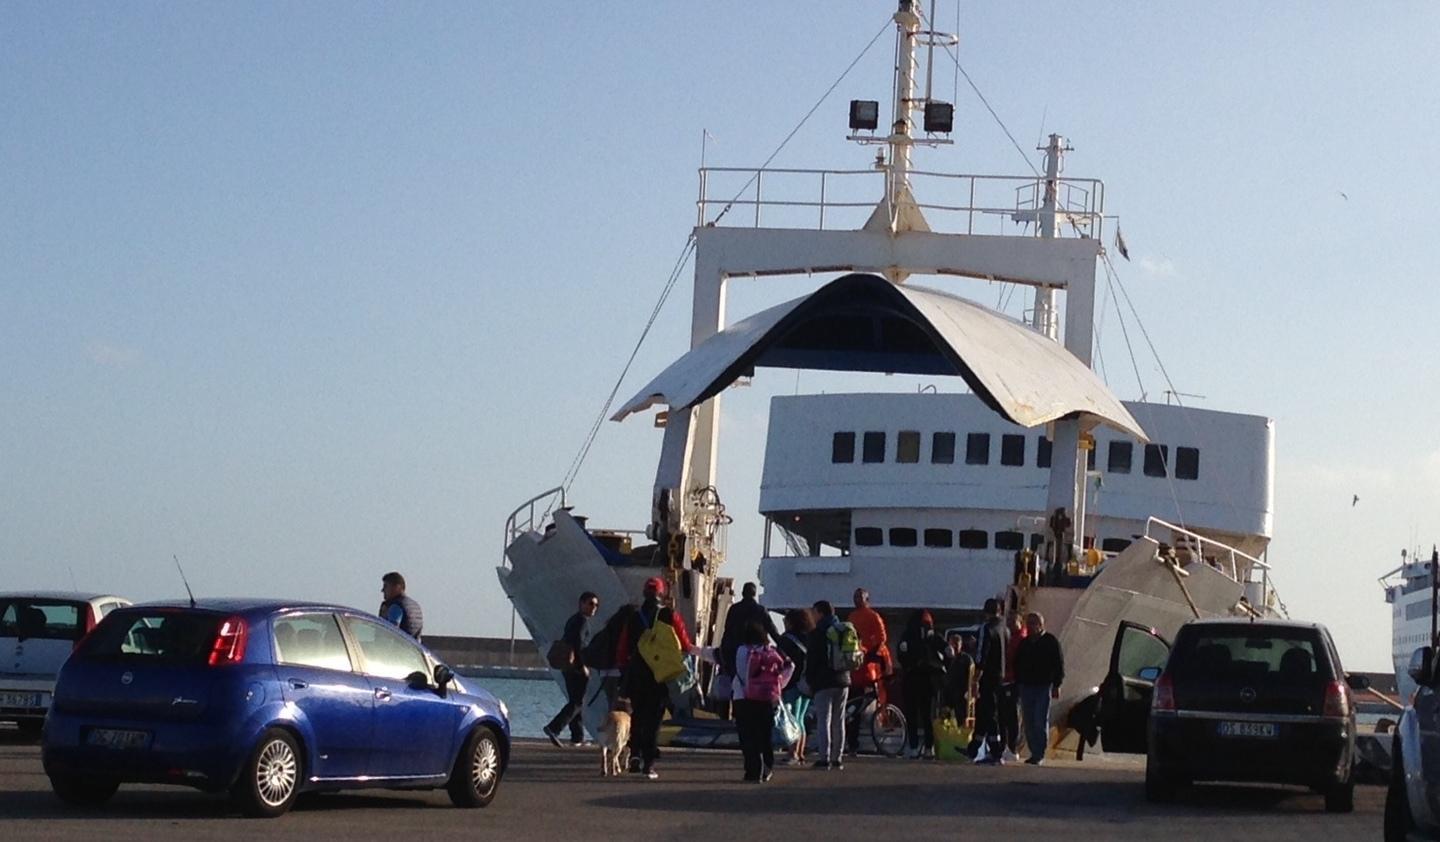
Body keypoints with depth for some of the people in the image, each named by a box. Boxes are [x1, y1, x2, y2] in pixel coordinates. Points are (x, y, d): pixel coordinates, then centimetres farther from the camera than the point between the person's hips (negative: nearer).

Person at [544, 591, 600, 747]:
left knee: (574, 701, 14)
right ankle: (554, 728, -21)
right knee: (577, 702, -9)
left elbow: (565, 640, 21)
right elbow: (579, 642, -21)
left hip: (568, 667, 10)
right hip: (577, 667, -10)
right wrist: (583, 665, -20)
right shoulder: (583, 620, -10)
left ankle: (577, 736, 17)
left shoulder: (573, 619, 19)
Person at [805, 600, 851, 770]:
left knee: (823, 720, -6)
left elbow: (811, 660, -9)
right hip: (843, 681, 6)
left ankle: (825, 758, -13)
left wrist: (809, 680, -1)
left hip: (823, 682, -6)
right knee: (839, 721, 11)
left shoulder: (817, 634, -7)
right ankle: (836, 758, 11)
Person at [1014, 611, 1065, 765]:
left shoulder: (1051, 641, 1)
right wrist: (1017, 683, 10)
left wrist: (1056, 685, -7)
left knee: (1040, 721, -10)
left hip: (1044, 687, -5)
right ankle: (1035, 753, 10)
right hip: (1026, 687, 5)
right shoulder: (1024, 643, 15)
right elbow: (1018, 664, 19)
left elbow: (1059, 664, -1)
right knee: (1029, 723, 4)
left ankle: (1039, 754, -7)